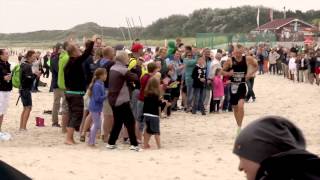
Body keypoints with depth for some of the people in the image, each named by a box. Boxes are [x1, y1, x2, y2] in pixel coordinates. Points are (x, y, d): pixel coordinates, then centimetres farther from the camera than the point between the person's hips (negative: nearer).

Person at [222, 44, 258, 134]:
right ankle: (238, 125, 32)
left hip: (242, 85, -2)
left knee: (240, 105, -21)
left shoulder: (247, 59, -5)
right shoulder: (230, 60, -5)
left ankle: (239, 127, -13)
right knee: (235, 107, 12)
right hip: (233, 85, 2)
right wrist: (228, 73, -17)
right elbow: (222, 71, 3)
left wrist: (250, 73, -6)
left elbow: (256, 67, 10)